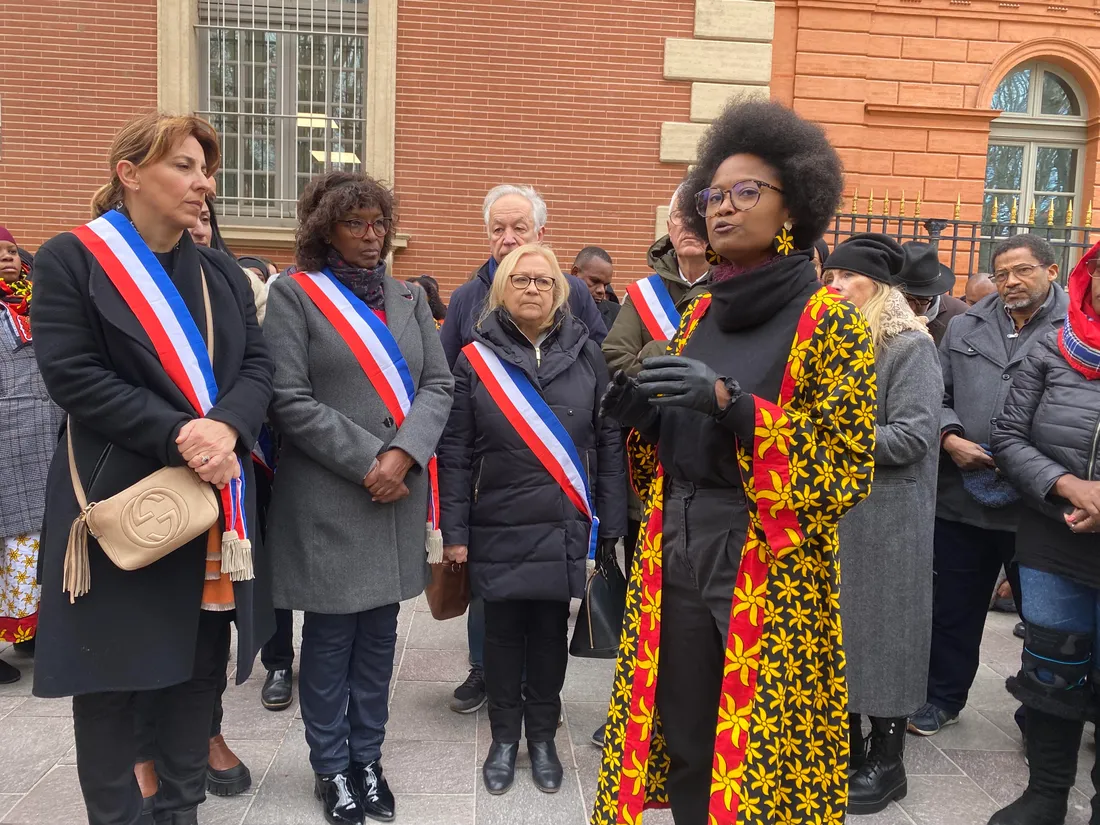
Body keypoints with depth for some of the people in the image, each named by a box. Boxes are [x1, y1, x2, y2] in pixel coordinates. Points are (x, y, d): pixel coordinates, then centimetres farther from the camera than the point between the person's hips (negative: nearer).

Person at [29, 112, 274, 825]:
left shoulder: (223, 273, 13)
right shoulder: (72, 260, -3)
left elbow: (258, 364, 3)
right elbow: (71, 373, -13)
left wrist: (225, 427, -18)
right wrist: (177, 436, -21)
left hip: (218, 495, 5)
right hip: (122, 497, -4)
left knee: (202, 655, 11)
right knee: (113, 669, 5)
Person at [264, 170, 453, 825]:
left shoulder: (409, 297, 12)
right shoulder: (295, 294, -2)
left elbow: (439, 384, 4)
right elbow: (291, 401, -9)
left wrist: (404, 455, -12)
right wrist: (368, 462, -13)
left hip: (401, 493, 4)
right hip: (328, 496, -4)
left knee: (380, 634, 12)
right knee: (331, 637, 6)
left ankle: (368, 758, 28)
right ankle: (332, 767, 25)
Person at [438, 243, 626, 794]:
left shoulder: (585, 355, 2)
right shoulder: (476, 359, -1)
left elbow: (610, 443, 2)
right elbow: (455, 452, -2)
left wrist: (611, 526, -1)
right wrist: (454, 532, -6)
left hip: (564, 529, 1)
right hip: (498, 530, -1)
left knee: (550, 633, 12)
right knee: (503, 634, 10)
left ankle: (543, 737, 30)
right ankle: (504, 738, 29)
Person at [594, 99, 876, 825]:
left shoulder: (828, 318, -8)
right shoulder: (702, 313, 9)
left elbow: (850, 469, -14)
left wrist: (731, 400, -23)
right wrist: (643, 410, -5)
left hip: (770, 575, -5)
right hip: (679, 560, 5)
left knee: (760, 758, 6)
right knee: (682, 744, 13)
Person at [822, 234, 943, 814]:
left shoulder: (909, 348, -8)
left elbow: (912, 437, -16)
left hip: (884, 520, -6)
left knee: (880, 630, 2)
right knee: (834, 628, 12)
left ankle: (887, 761, 18)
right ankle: (846, 749, 28)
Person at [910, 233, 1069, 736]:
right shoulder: (964, 329, 10)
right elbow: (937, 396, 12)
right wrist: (950, 438, -7)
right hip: (962, 498, 3)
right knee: (954, 606, 15)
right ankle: (943, 697, 32)